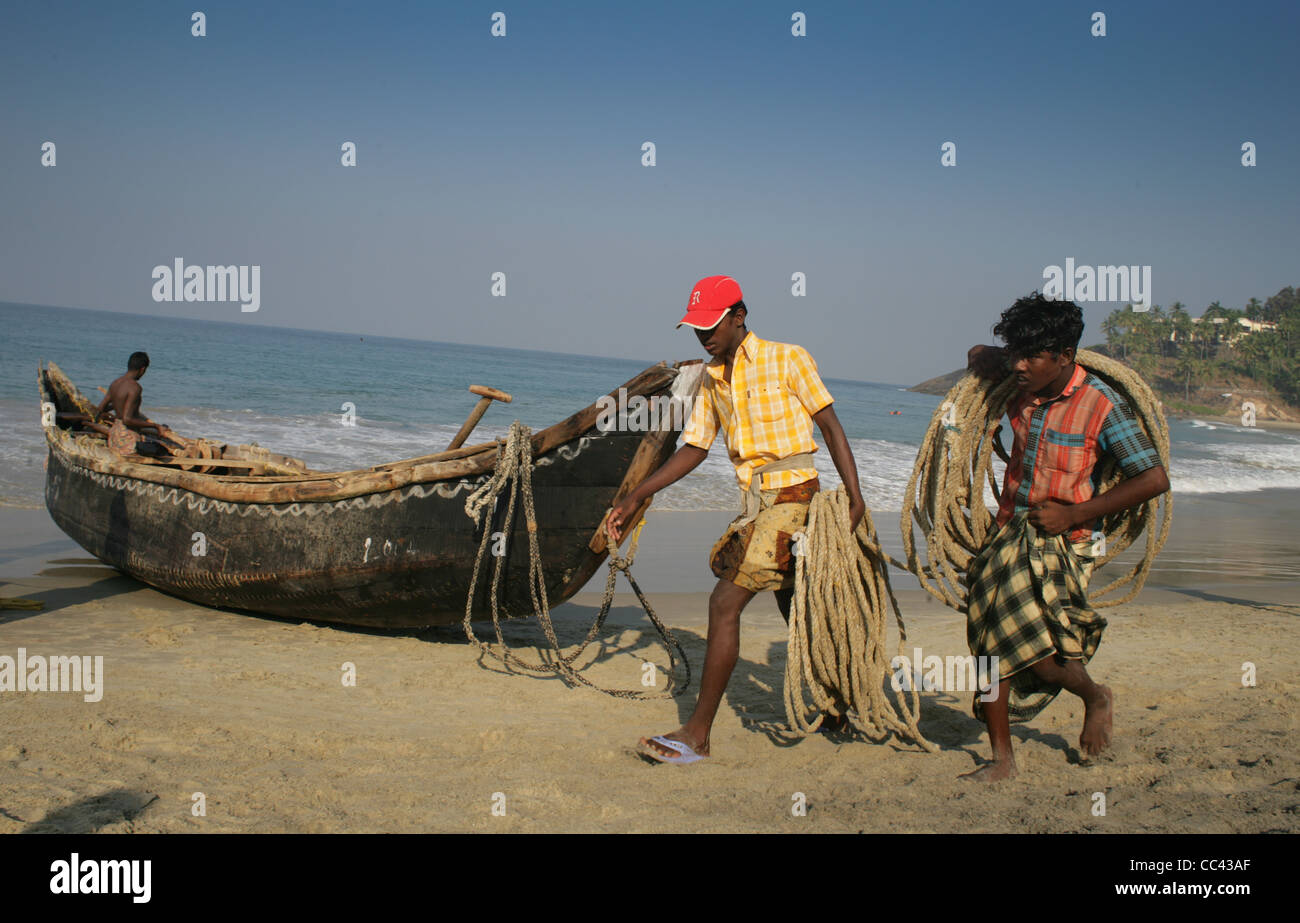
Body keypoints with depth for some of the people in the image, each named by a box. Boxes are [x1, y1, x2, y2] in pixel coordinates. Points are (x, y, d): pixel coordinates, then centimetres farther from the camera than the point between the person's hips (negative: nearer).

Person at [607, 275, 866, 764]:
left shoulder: (786, 359, -5)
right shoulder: (712, 380, 13)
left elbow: (830, 427, -4)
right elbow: (693, 448, 15)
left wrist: (854, 493, -13)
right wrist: (634, 499, 10)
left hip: (791, 497, -7)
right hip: (756, 504, 7)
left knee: (725, 604, -12)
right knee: (794, 612, 15)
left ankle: (697, 733, -7)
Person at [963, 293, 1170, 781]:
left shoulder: (1101, 404, -15)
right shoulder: (1021, 386, 1)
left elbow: (1154, 478, -17)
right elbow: (977, 356, 25)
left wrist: (1074, 514, -16)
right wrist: (991, 359, 2)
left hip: (1059, 543, -6)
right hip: (1008, 534, 6)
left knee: (1038, 655, -15)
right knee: (988, 641, 2)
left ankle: (1096, 697, 18)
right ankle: (1002, 758, 14)